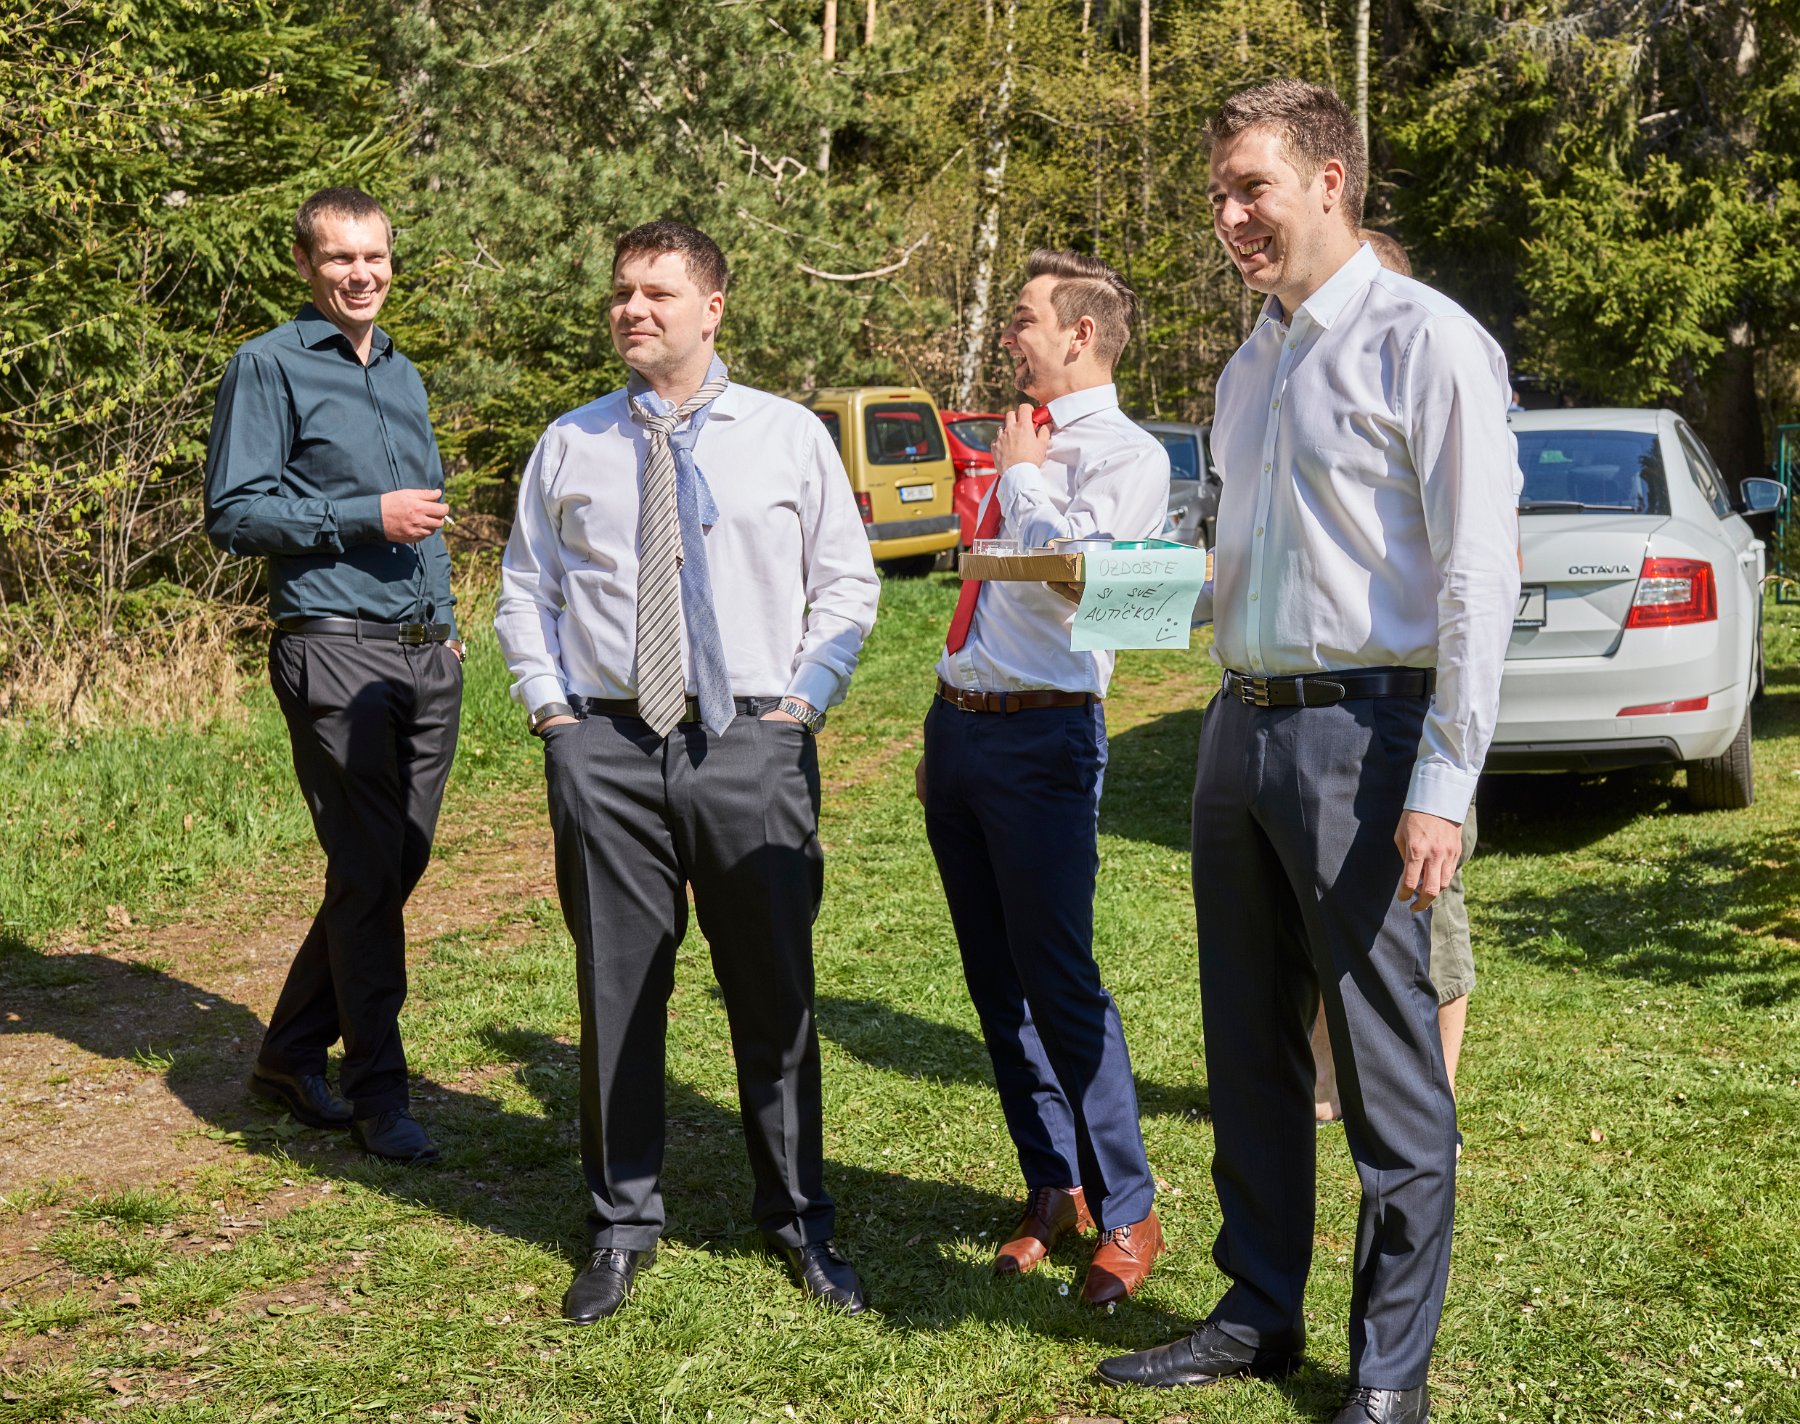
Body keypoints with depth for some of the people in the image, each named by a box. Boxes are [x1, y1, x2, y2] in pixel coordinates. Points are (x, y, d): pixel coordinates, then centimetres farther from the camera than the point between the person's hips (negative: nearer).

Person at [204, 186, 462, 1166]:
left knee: (393, 867, 9)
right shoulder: (271, 367, -3)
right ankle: (379, 1094, 2)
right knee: (368, 873, -7)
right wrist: (366, 517, -14)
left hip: (427, 653, 7)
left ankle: (292, 1054, 24)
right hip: (336, 651, -7)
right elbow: (233, 514, -9)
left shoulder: (403, 375, 20)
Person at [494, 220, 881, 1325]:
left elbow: (847, 583, 9)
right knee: (618, 990, 6)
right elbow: (525, 590, 14)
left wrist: (803, 701, -2)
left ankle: (801, 1222, 21)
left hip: (753, 745, -1)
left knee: (774, 992, 6)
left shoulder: (790, 435, 6)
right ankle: (623, 1228, 20)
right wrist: (550, 706, 2)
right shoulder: (569, 445, 8)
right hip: (604, 747, 1)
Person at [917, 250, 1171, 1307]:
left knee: (1059, 981, -7)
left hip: (1042, 735, -8)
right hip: (961, 724, 8)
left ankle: (1127, 1214, 7)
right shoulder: (1027, 445, 18)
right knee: (995, 980, 12)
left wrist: (1021, 476, -8)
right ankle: (1053, 1188, 24)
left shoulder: (1126, 456, -7)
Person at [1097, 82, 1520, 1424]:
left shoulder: (1426, 342, -8)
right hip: (1242, 724, 8)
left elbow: (1480, 575, -13)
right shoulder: (1249, 368, 18)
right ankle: (1261, 1315, 27)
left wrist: (1443, 786, -18)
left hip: (1361, 732, -8)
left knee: (1389, 1072, -1)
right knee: (1250, 1054, 14)